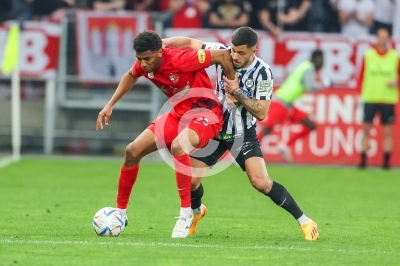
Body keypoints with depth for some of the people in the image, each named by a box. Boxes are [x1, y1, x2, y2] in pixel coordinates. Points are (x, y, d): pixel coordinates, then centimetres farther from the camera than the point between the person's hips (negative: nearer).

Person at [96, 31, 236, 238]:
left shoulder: (181, 59, -29)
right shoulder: (143, 65, -7)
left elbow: (223, 55, -22)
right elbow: (131, 76, 19)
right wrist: (110, 105, 12)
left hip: (205, 113, -8)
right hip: (179, 114, 8)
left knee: (178, 146, -37)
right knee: (133, 151, 0)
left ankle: (186, 213, -25)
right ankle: (120, 212, 17)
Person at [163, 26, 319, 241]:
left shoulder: (262, 73, -21)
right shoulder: (223, 53, -13)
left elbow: (261, 113, -21)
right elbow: (189, 42, -5)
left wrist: (237, 92, -28)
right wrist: (160, 42, -18)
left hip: (243, 135, -3)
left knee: (261, 182, -18)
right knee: (191, 179, -1)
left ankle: (304, 221, -5)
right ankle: (197, 211, 35)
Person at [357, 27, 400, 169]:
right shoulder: (368, 55, 4)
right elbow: (361, 76, 6)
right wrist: (359, 94, 2)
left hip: (388, 98, 0)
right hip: (370, 98, 0)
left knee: (388, 131, 0)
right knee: (366, 129, -1)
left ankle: (386, 161, 5)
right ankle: (363, 160, 4)